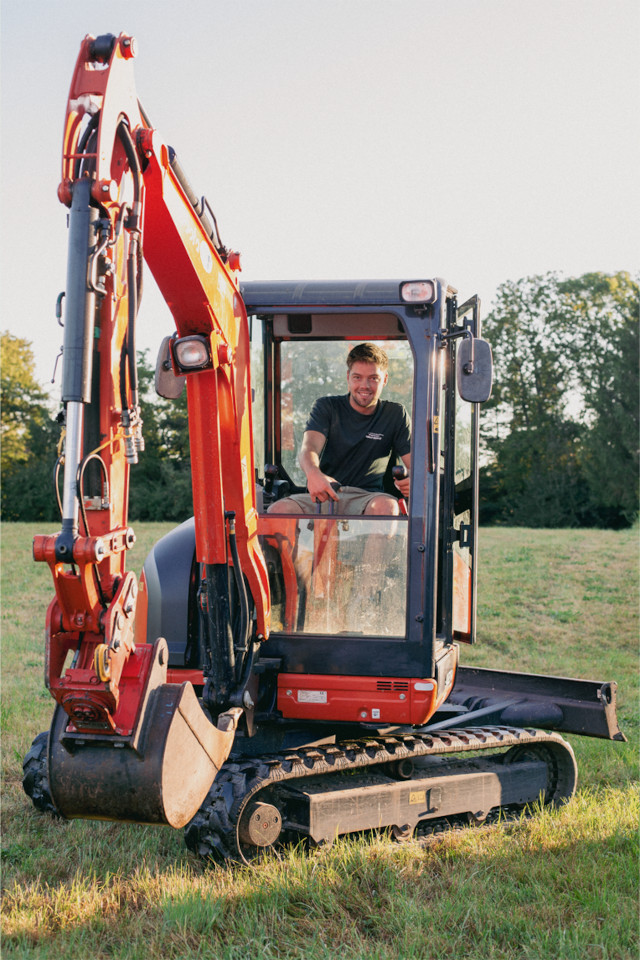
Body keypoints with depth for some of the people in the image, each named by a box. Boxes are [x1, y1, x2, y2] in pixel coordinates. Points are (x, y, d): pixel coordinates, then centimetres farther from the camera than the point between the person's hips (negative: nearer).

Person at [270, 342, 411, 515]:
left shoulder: (395, 415, 12)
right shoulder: (326, 407, 11)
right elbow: (309, 447, -7)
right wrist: (313, 474, -34)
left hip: (366, 497, 0)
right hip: (322, 496, 1)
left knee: (386, 506, -38)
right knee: (278, 510, -31)